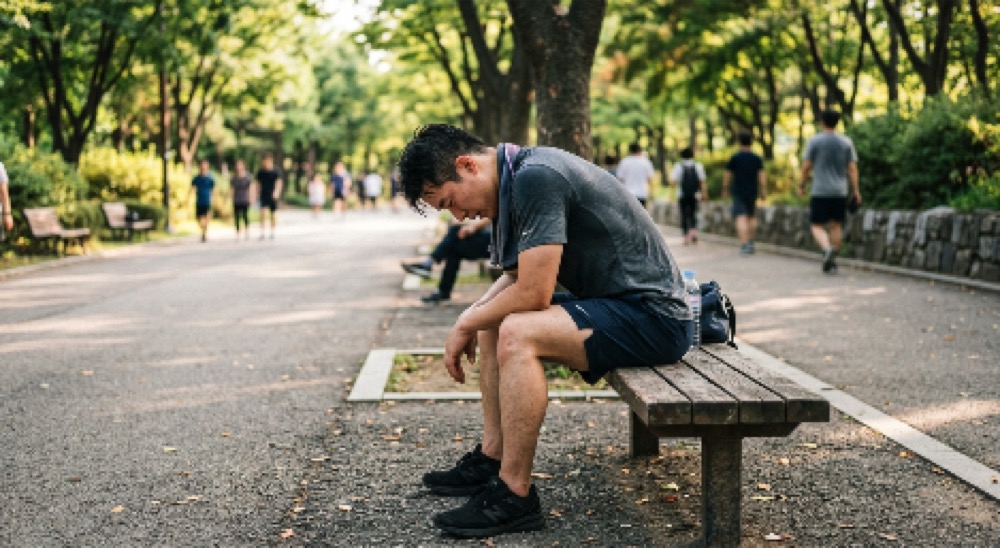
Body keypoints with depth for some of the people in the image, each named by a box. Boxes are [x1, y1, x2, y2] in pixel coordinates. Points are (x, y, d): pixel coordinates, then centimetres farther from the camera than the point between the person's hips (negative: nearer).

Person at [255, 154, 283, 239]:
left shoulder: (276, 171, -5)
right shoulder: (260, 172, 4)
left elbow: (279, 182, -15)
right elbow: (258, 184, 12)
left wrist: (277, 192, -31)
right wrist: (257, 195, 12)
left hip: (273, 196, -1)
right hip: (263, 196, 1)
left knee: (273, 215, 5)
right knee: (262, 212, -15)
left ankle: (272, 232, 17)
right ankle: (262, 233, -13)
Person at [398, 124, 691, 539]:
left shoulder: (535, 178, -21)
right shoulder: (516, 177, 9)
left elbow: (532, 293, -23)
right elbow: (517, 275, 20)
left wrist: (465, 326, -8)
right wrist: (471, 316, 4)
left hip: (652, 317, -11)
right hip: (613, 302, 11)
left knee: (517, 332, -27)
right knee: (495, 322, 16)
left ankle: (515, 495, -18)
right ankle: (492, 456, 16)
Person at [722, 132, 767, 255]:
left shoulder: (734, 158, -3)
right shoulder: (757, 158, 4)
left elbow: (727, 175, -1)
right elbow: (762, 175, -2)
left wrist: (725, 190, 10)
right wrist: (764, 191, -1)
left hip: (738, 192, -3)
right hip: (752, 192, 3)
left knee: (741, 217, -11)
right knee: (752, 217, 19)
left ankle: (744, 244, -26)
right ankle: (750, 243, 23)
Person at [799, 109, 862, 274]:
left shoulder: (814, 141, -3)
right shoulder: (846, 142, 5)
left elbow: (806, 166, -4)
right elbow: (852, 168, 2)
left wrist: (801, 186, 8)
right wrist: (856, 191, 4)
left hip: (819, 192, -3)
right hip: (840, 192, 3)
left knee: (817, 226, 3)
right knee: (836, 225, 11)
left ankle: (827, 249, -25)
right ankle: (832, 262, 12)